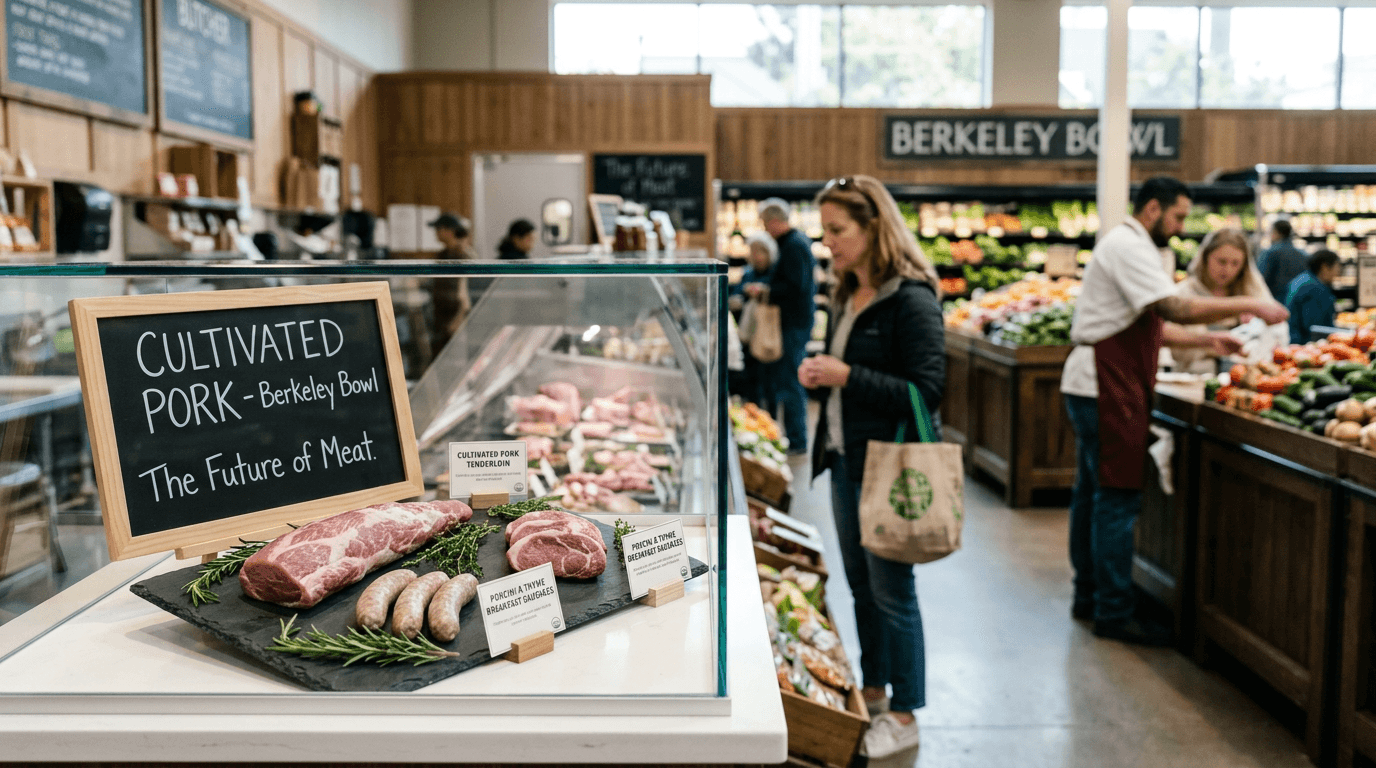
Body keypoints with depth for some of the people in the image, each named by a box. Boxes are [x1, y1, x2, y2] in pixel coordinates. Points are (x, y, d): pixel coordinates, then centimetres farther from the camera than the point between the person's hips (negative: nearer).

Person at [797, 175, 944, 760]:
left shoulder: (911, 300, -16)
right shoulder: (848, 297, 11)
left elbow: (927, 390, -20)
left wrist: (847, 376, -23)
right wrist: (818, 377, 0)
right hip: (846, 459, 8)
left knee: (891, 590, 2)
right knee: (859, 583, 17)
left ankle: (904, 716, 16)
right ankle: (873, 689, 33)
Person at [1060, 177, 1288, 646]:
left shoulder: (1126, 247, 21)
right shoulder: (1128, 247, -13)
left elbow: (1150, 326, 22)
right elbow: (1175, 308, -23)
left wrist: (1205, 340, 12)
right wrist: (1249, 306, -17)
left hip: (1097, 387, 11)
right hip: (1106, 388, -11)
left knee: (1093, 493, 15)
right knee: (1117, 498, -7)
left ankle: (1088, 598, 24)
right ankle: (1113, 614, -1)